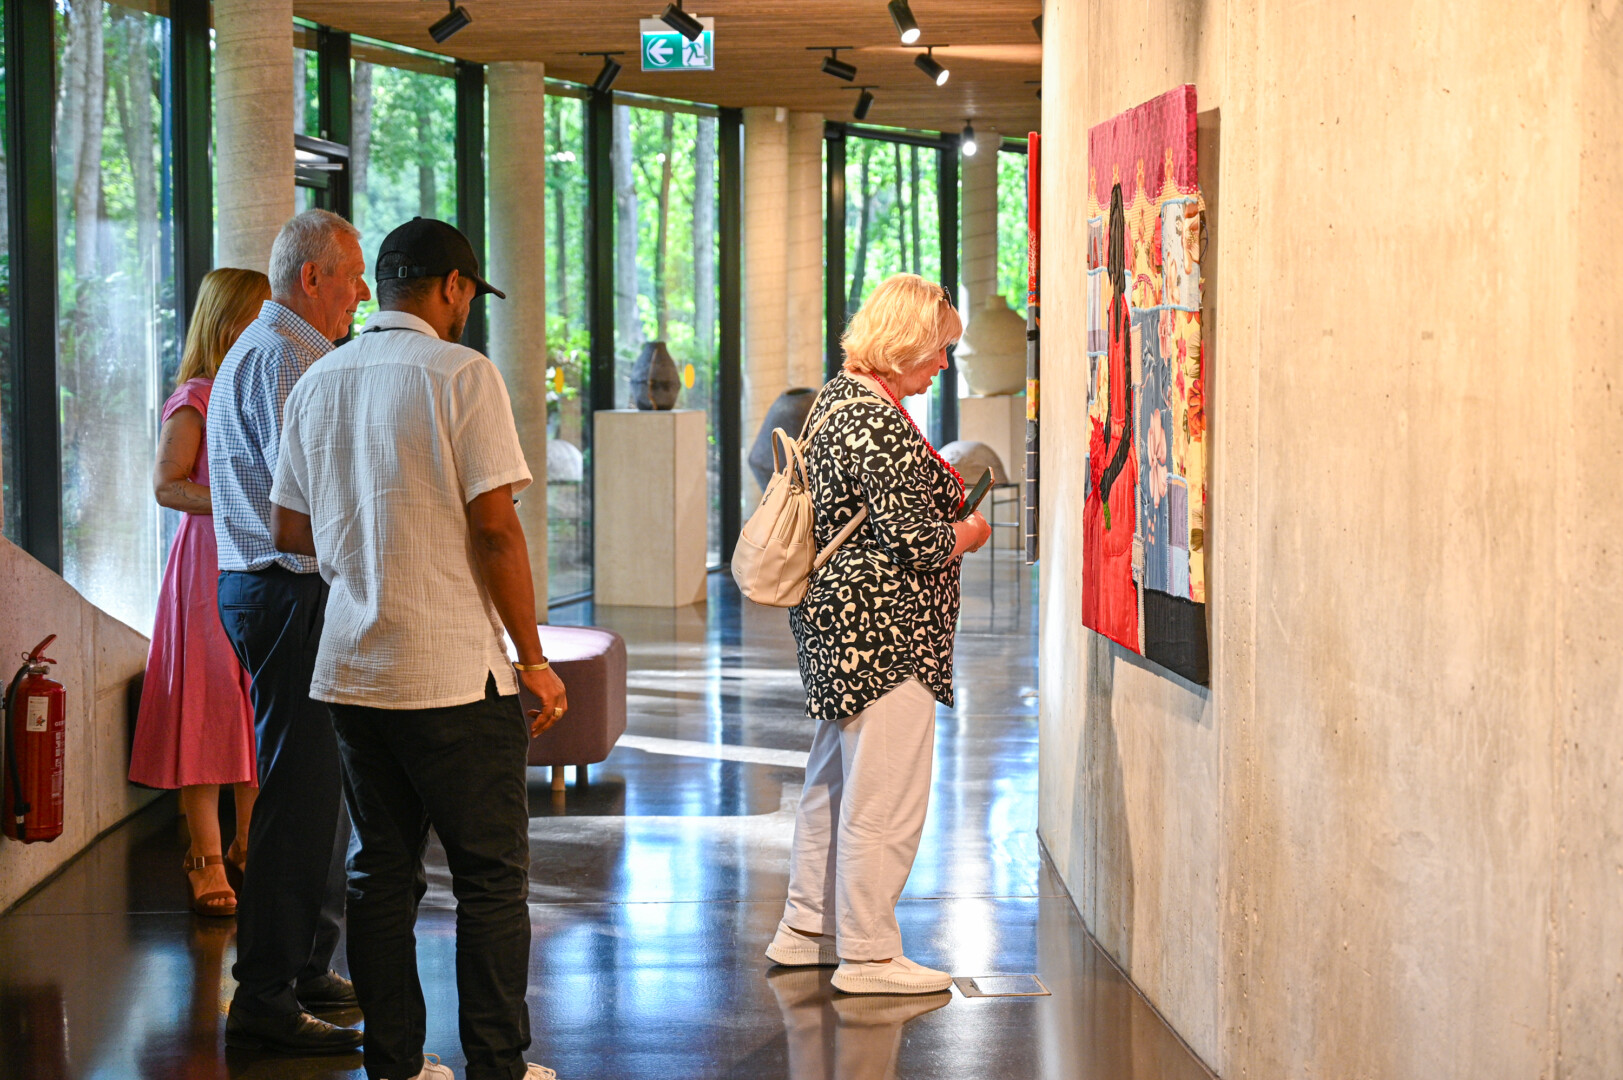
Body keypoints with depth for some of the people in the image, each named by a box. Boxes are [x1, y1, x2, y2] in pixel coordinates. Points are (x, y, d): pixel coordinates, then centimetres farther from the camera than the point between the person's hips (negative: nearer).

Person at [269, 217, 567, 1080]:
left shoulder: (318, 383, 9)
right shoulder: (461, 375, -9)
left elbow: (291, 531, 15)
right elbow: (494, 526, -13)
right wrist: (534, 659, -7)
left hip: (349, 669, 6)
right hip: (454, 672, -6)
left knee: (381, 872, 11)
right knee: (491, 876, 3)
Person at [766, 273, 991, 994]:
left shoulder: (838, 395, 11)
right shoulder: (882, 422, -21)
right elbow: (910, 540, -22)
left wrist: (941, 485, 18)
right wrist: (966, 535, -3)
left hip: (833, 617, 11)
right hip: (885, 631, -11)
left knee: (834, 780, 20)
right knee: (884, 794, -2)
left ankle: (807, 928, 30)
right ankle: (868, 955, 5)